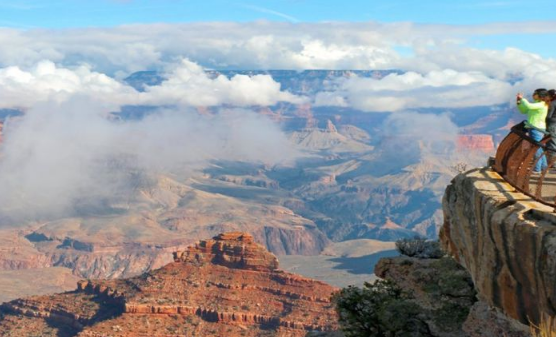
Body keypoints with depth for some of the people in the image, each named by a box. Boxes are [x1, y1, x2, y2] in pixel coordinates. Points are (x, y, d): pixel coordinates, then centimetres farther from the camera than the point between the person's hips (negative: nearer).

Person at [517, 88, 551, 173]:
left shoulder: (541, 105, -14)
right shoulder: (536, 105, 16)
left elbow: (528, 106, -29)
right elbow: (523, 111, 21)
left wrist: (522, 98, -14)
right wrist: (519, 102, 7)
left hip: (537, 129, -10)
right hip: (533, 128, 10)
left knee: (537, 149, -7)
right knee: (539, 149, 17)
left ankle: (537, 169, -3)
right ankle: (544, 166, 26)